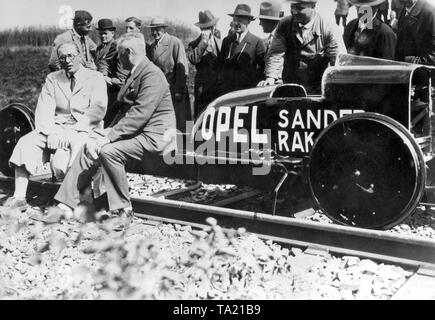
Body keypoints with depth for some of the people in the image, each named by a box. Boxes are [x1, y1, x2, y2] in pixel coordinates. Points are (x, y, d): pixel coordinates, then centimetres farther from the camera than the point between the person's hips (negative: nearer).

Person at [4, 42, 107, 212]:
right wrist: (50, 133, -14)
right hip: (55, 128, 4)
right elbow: (43, 110, 6)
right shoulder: (52, 79, 17)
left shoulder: (95, 78, 4)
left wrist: (72, 132, -19)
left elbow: (97, 110, -9)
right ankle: (19, 197, -19)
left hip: (84, 130, -4)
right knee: (24, 144, -19)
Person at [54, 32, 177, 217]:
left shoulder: (152, 75, -16)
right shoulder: (135, 74, 17)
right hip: (135, 131, 10)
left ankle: (121, 210, -13)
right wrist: (109, 131, 1)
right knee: (90, 146, -3)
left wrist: (109, 137, -24)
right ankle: (66, 204, -3)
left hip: (154, 137, -10)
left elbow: (139, 115, -24)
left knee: (109, 151, -27)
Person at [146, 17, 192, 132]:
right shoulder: (152, 46, 13)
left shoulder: (175, 43, -6)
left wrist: (179, 91, -15)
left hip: (174, 91, -6)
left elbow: (182, 67, -10)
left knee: (178, 125, -2)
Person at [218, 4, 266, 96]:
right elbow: (220, 64, 16)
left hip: (247, 91, -3)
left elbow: (265, 67, 0)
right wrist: (220, 85, 7)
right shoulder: (226, 41, 14)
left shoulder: (257, 42, -1)